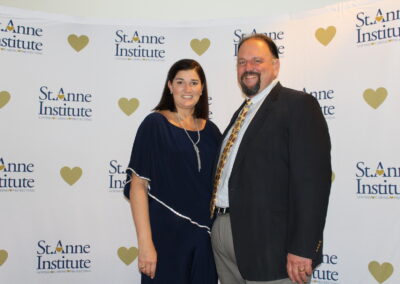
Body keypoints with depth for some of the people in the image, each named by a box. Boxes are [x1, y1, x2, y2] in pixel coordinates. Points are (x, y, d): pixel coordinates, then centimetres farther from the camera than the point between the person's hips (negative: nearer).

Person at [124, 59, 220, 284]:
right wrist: (145, 243, -16)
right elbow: (138, 185, -11)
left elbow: (218, 186, 12)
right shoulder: (155, 124, -7)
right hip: (166, 234, -4)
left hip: (205, 239, 4)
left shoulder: (211, 131, 6)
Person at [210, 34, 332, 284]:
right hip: (222, 234, 8)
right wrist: (217, 226, 11)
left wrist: (302, 249, -22)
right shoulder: (243, 113, 17)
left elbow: (312, 177, -17)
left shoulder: (299, 105, -8)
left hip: (267, 244, -7)